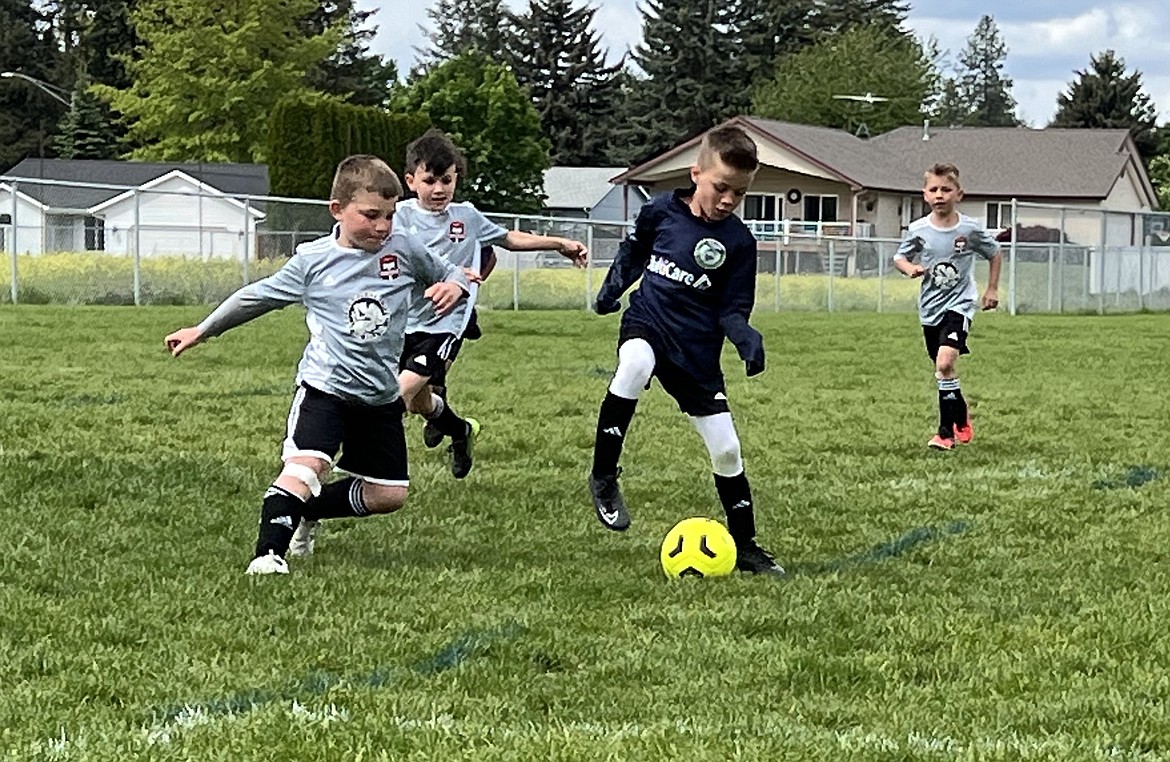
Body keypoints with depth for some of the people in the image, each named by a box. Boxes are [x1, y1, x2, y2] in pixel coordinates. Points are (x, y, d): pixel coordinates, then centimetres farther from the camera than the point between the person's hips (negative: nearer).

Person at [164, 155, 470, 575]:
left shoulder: (405, 253, -1)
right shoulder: (313, 261, -3)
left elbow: (450, 274, 16)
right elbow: (259, 296, 9)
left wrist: (454, 286, -10)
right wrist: (202, 330, 16)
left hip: (381, 395, 4)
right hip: (325, 385, -4)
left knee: (389, 494, 6)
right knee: (306, 463, -27)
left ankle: (308, 511, 28)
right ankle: (268, 553, -29)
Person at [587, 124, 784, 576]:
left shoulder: (738, 242, -7)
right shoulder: (661, 211, -3)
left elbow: (732, 310, -4)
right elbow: (634, 250, 19)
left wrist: (746, 337, -24)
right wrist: (614, 286, 7)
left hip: (698, 352, 1)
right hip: (646, 323, -1)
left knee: (726, 449, 0)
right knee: (635, 365, -37)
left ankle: (744, 546, 18)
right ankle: (603, 478, -22)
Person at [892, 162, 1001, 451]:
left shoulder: (970, 229, -8)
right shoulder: (918, 230, -5)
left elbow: (995, 254, 9)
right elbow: (899, 257, 9)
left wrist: (992, 289, 9)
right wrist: (910, 268, -13)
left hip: (959, 304, -4)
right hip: (930, 307, 4)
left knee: (945, 362, -22)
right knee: (943, 369, 14)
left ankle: (946, 431, -14)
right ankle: (962, 419, 38)